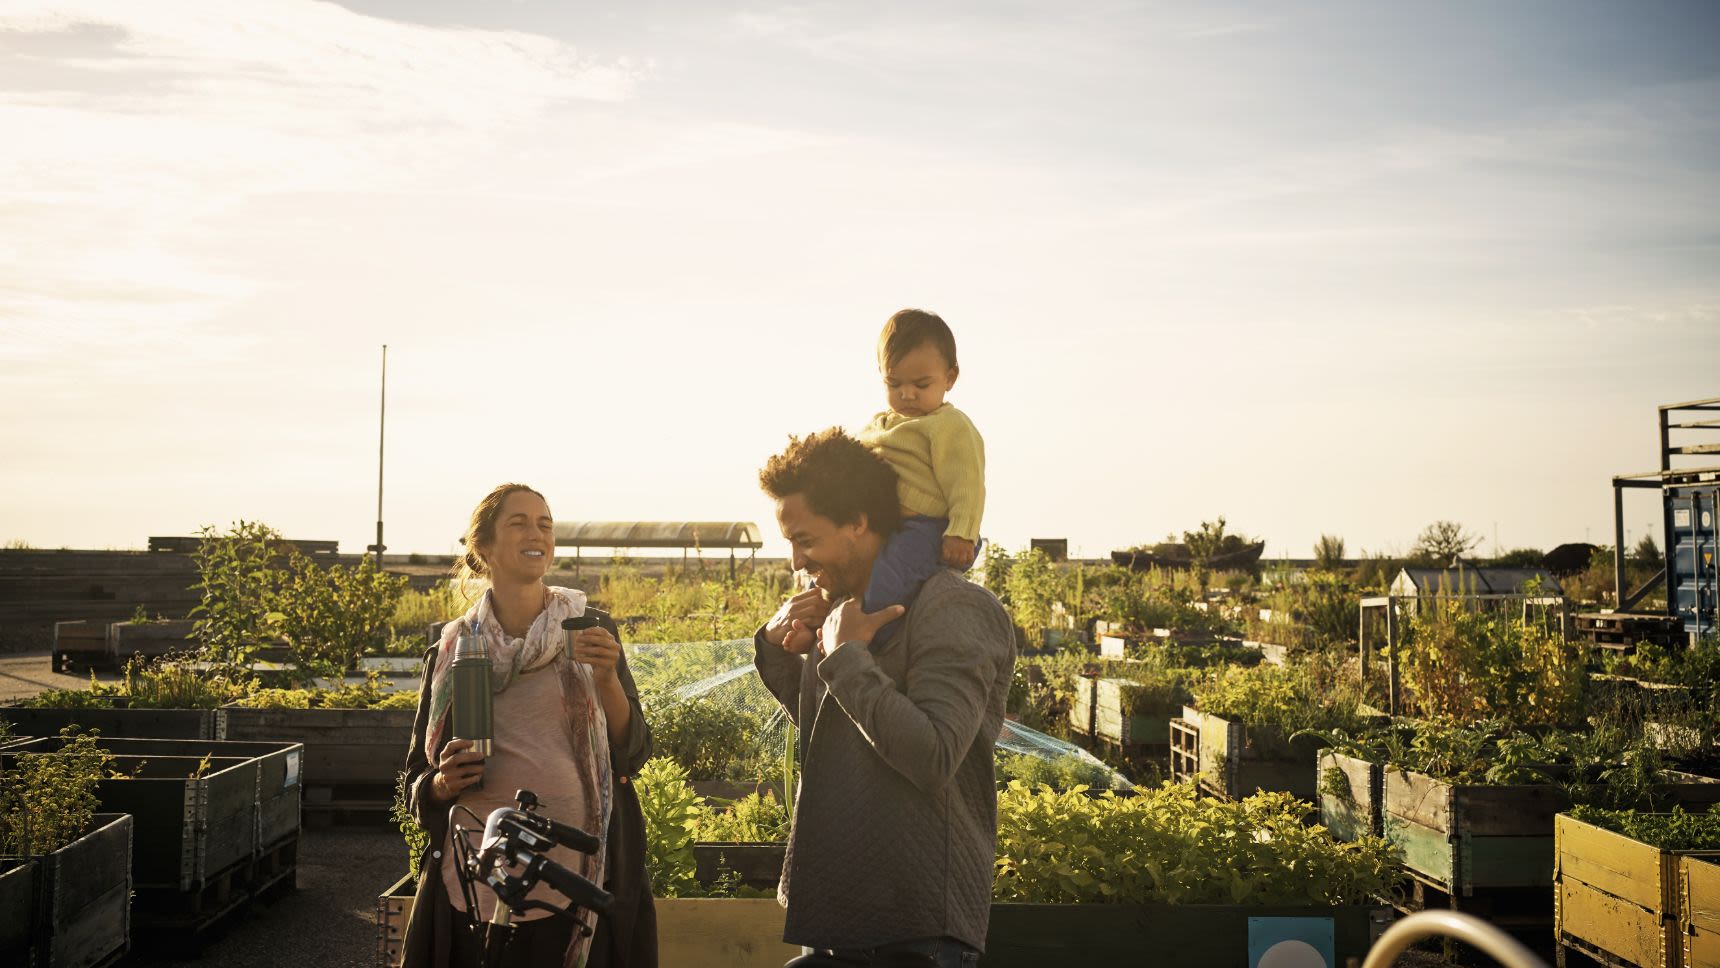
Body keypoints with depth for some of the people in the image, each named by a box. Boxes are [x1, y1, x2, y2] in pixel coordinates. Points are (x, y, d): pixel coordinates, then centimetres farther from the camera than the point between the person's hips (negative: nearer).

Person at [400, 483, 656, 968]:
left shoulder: (593, 631, 3)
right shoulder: (451, 650, 5)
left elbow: (632, 756, -1)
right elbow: (418, 781, 12)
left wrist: (607, 680, -17)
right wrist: (443, 783, -10)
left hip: (578, 880, -1)